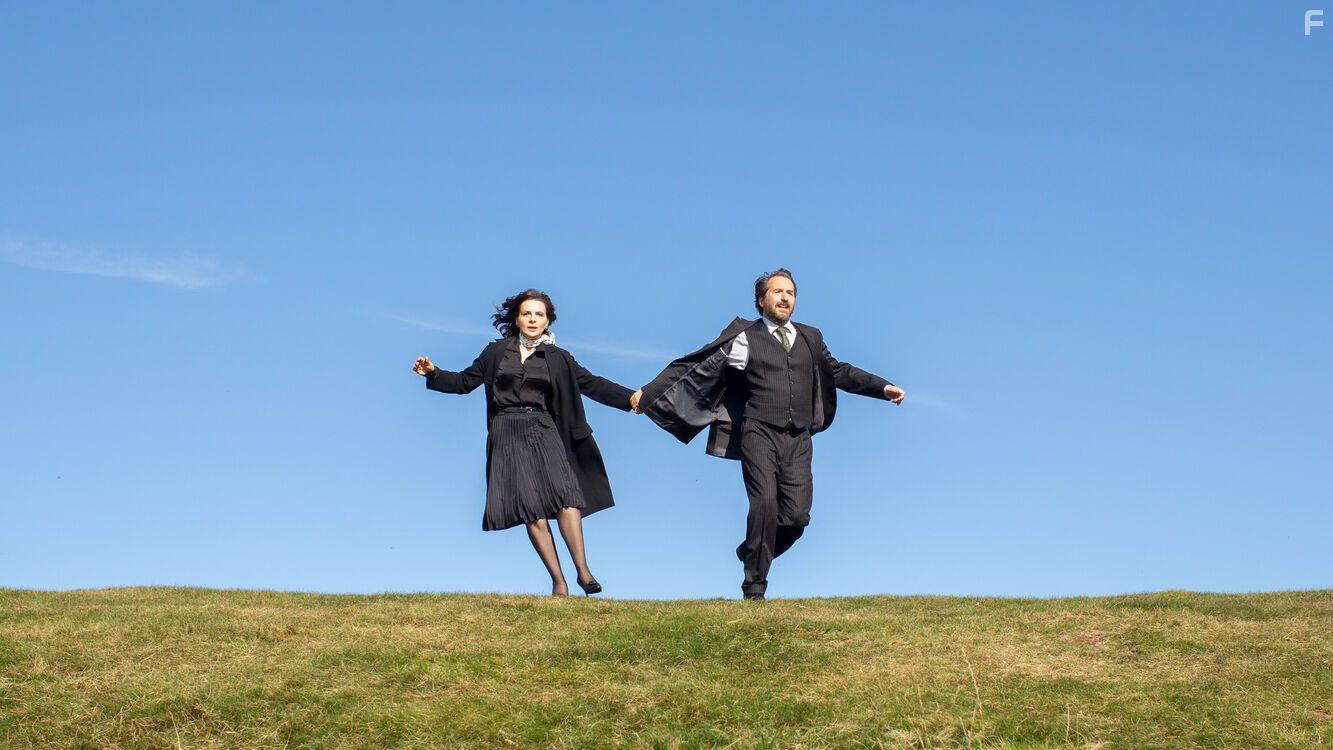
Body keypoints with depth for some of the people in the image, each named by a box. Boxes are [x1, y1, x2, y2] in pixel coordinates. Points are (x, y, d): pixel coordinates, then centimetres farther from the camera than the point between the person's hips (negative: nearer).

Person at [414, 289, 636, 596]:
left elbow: (592, 384, 10)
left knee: (563, 494, -21)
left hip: (544, 432, 0)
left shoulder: (557, 358, 13)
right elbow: (465, 381, 19)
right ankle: (558, 582, -11)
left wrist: (632, 398, 2)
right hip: (507, 434, 0)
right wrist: (434, 373, 4)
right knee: (531, 508, -11)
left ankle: (583, 571, -24)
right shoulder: (496, 352, 13)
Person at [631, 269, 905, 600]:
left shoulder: (810, 338, 19)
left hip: (798, 439, 4)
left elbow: (838, 372, 32)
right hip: (760, 434, -4)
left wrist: (884, 387, 26)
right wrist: (648, 394, -1)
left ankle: (752, 554, 23)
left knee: (797, 515, -6)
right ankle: (754, 586, -5)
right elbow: (693, 369, 3)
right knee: (765, 503, -19)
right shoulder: (745, 339, 4)